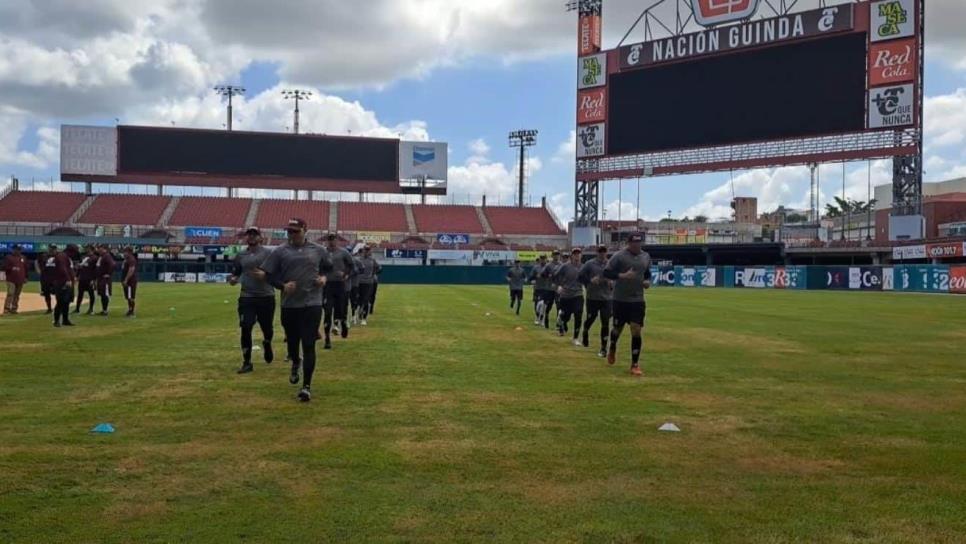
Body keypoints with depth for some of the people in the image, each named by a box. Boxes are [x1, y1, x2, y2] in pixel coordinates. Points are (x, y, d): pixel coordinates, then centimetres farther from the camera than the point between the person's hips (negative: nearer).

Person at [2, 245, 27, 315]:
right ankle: (6, 309, -13)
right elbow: (5, 267, -5)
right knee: (10, 294, -13)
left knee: (17, 295, 7)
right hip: (11, 280, -5)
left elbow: (26, 268, 18)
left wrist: (25, 277, 13)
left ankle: (14, 309, 12)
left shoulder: (23, 258, 15)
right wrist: (12, 268, -22)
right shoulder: (8, 257, 1)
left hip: (20, 280, 5)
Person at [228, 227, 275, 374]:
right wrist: (233, 280, -8)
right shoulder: (240, 256, 10)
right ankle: (247, 363, 4)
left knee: (267, 329, 9)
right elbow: (234, 275, 15)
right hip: (247, 297, 2)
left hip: (266, 297, -2)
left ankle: (267, 344, 45)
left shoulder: (269, 253, 1)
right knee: (245, 329, -5)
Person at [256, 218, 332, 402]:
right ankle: (296, 363, 50)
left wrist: (324, 277, -1)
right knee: (292, 342, 16)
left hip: (312, 304, -1)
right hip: (289, 305, 1)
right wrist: (283, 285, -16)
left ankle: (307, 386, -1)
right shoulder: (280, 252, 2)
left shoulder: (318, 250, 5)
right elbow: (267, 274, 0)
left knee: (309, 345, -6)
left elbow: (329, 267, 20)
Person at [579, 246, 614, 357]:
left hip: (607, 298, 1)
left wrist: (612, 283, -9)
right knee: (590, 319, 7)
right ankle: (585, 334, 41)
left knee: (605, 323, -1)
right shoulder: (590, 264, -2)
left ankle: (603, 349, 7)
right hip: (592, 298, -1)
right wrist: (590, 281, -15)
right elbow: (580, 276, -2)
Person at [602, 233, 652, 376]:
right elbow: (606, 273, -11)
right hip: (620, 300, -3)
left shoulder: (646, 257, 6)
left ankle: (635, 364, 4)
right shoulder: (619, 256, -10)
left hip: (638, 300, 3)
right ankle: (612, 348, 44)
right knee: (618, 328, 11)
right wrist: (622, 275, -25)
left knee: (636, 331, -5)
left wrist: (648, 281, 0)